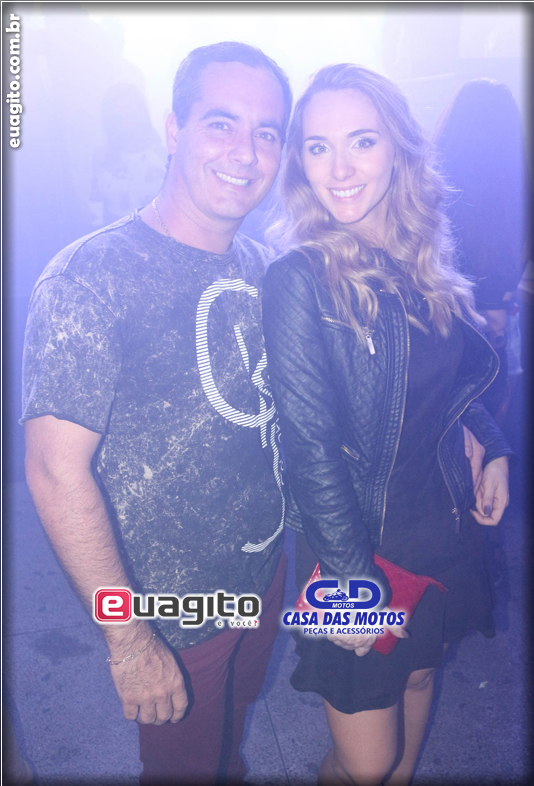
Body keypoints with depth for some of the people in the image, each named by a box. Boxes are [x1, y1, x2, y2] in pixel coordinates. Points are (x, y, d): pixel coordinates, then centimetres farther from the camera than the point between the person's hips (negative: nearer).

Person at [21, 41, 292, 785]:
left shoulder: (258, 266, -1)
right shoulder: (92, 276, -23)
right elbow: (56, 471, -24)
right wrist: (131, 640, -20)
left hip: (266, 576, 6)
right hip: (176, 621, -6)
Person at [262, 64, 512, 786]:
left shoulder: (423, 263, 0)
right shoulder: (301, 279, -20)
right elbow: (310, 447, -20)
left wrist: (493, 448, -1)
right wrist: (353, 577, -17)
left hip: (443, 527, 6)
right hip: (358, 543, -6)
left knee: (419, 675, 26)